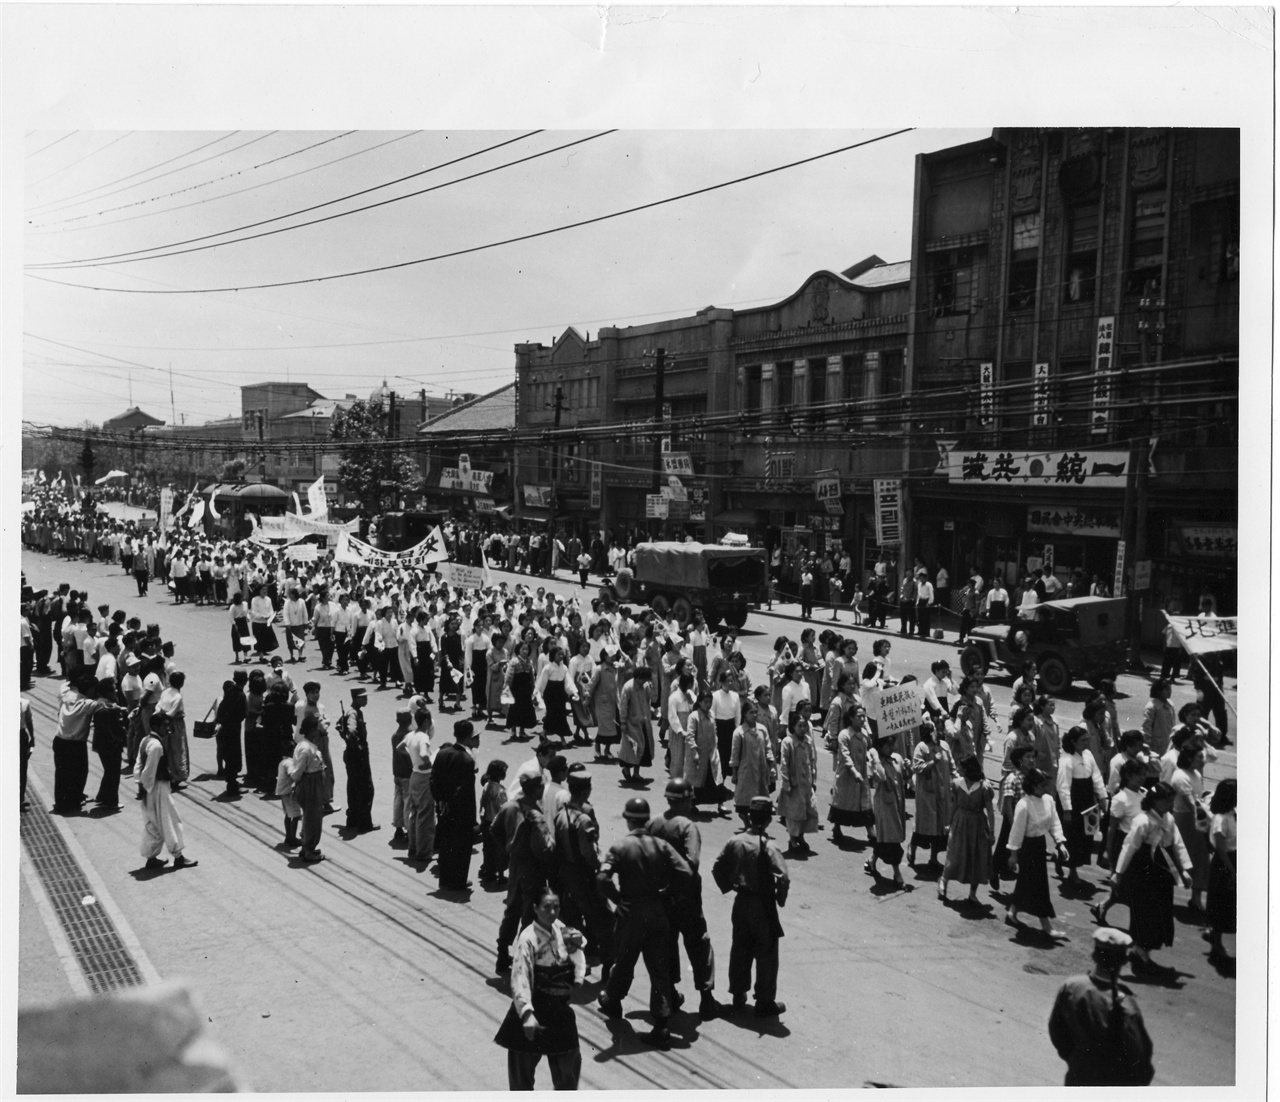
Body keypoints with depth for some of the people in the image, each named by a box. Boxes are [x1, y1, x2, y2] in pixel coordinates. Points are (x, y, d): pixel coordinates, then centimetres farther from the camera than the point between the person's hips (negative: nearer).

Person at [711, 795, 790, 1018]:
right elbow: (783, 878, -28)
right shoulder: (767, 846, -21)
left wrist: (728, 887, 14)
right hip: (763, 905, -5)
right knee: (766, 955, 8)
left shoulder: (735, 841, -5)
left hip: (741, 902, 5)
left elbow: (717, 868, 2)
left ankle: (738, 997, 28)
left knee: (740, 950, 18)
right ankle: (765, 1003, 16)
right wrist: (780, 899, -10)